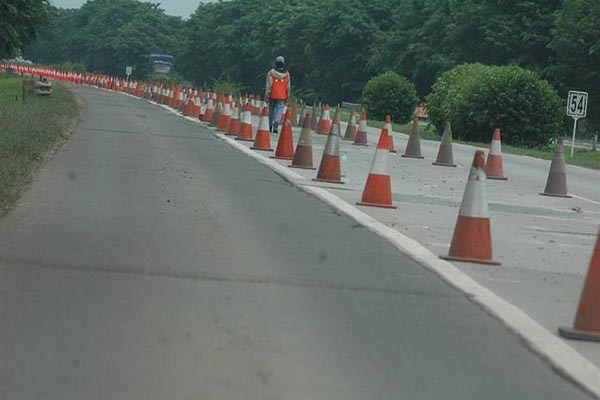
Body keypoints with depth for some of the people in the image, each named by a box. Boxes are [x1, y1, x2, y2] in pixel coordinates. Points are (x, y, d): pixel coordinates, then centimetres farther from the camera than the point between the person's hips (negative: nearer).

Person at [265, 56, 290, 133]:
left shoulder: (271, 72, -8)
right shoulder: (286, 74, -1)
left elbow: (269, 85, -8)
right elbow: (288, 86, 5)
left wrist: (267, 95, -2)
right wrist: (287, 97, 14)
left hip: (272, 95, 0)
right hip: (282, 96, 0)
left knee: (271, 110, 13)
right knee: (279, 109, 2)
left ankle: (270, 126, 19)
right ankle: (276, 122, -21)